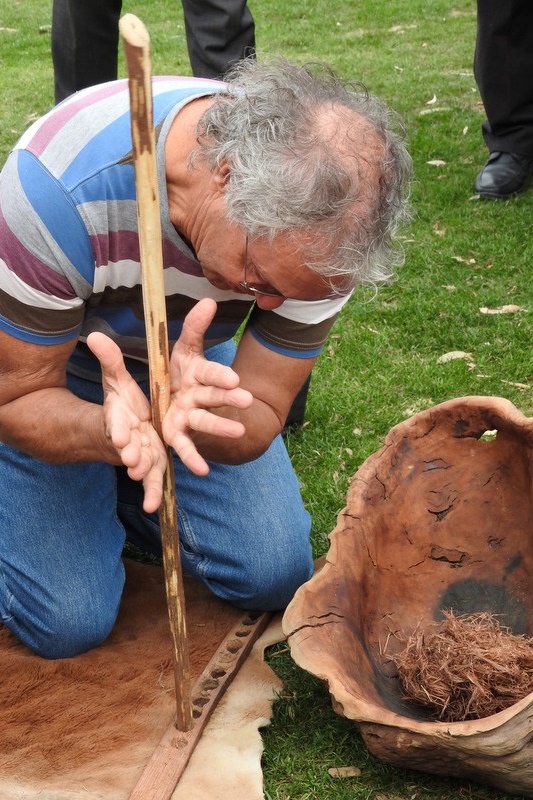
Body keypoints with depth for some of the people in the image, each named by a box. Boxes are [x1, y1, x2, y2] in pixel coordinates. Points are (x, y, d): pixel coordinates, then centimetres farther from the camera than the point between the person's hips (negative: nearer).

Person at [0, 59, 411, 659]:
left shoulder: (317, 224, -27)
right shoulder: (62, 184, -39)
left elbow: (259, 420, -20)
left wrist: (201, 413, -45)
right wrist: (108, 430, -49)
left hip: (190, 363, 3)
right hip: (52, 377, -3)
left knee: (274, 576, -6)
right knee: (68, 623, -12)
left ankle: (122, 494, 18)